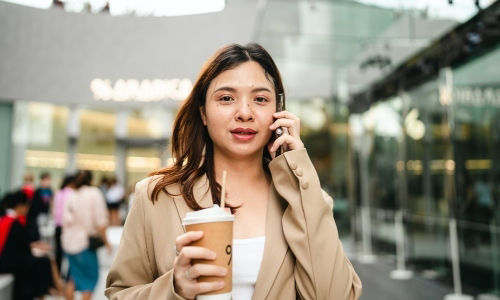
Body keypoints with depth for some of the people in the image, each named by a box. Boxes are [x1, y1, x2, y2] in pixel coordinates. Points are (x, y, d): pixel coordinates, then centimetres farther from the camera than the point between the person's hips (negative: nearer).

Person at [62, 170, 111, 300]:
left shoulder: (70, 196, 3)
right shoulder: (94, 193, -8)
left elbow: (66, 220, -2)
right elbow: (100, 221, -10)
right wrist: (105, 240, -2)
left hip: (69, 242, 5)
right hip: (85, 242, -5)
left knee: (74, 276, 19)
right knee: (91, 276, 6)